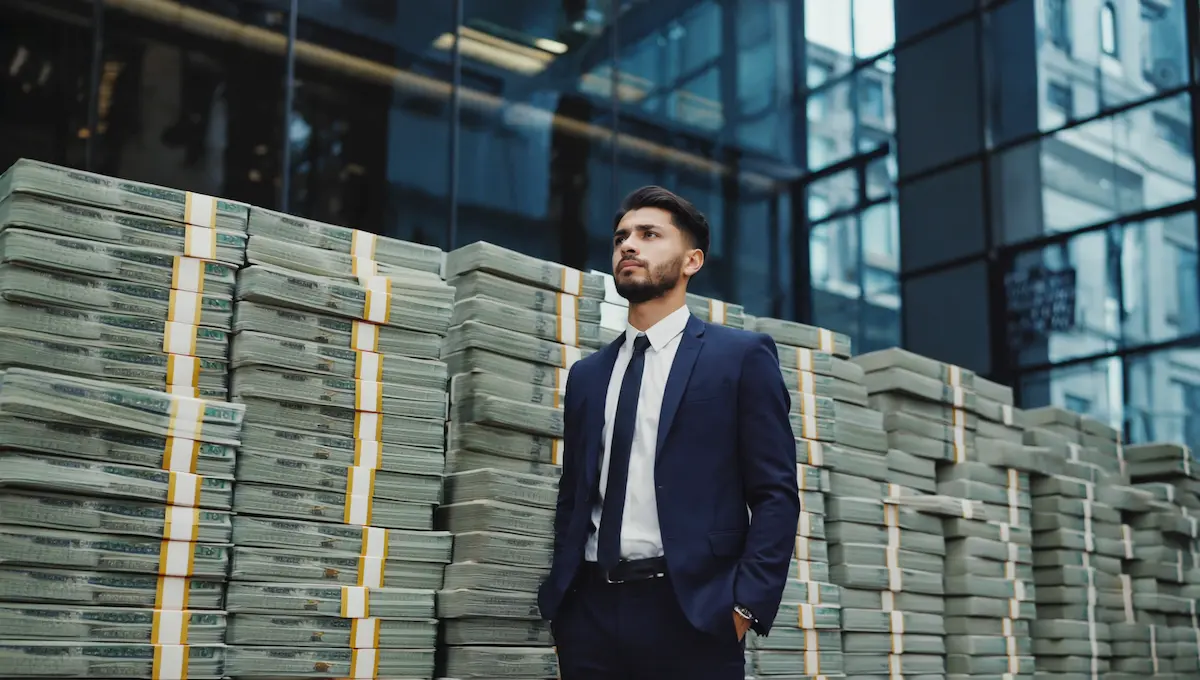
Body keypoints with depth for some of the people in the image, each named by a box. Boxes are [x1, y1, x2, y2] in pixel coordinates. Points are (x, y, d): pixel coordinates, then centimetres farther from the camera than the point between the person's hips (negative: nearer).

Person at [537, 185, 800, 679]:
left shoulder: (742, 355, 3)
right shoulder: (586, 375, 16)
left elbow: (776, 493, -3)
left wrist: (745, 603, -13)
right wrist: (559, 597, 6)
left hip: (690, 613, -4)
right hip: (590, 610, 4)